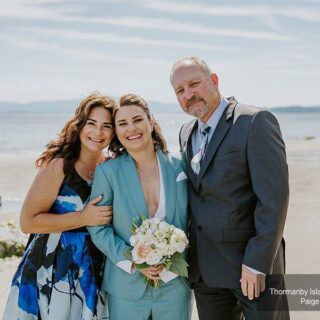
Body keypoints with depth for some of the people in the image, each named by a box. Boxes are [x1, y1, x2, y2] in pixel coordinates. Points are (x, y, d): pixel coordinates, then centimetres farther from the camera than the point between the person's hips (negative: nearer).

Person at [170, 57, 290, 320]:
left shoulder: (256, 122, -12)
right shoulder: (186, 133, 11)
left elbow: (274, 198, -17)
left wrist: (256, 263, -19)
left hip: (254, 267, -6)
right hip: (204, 268, 6)